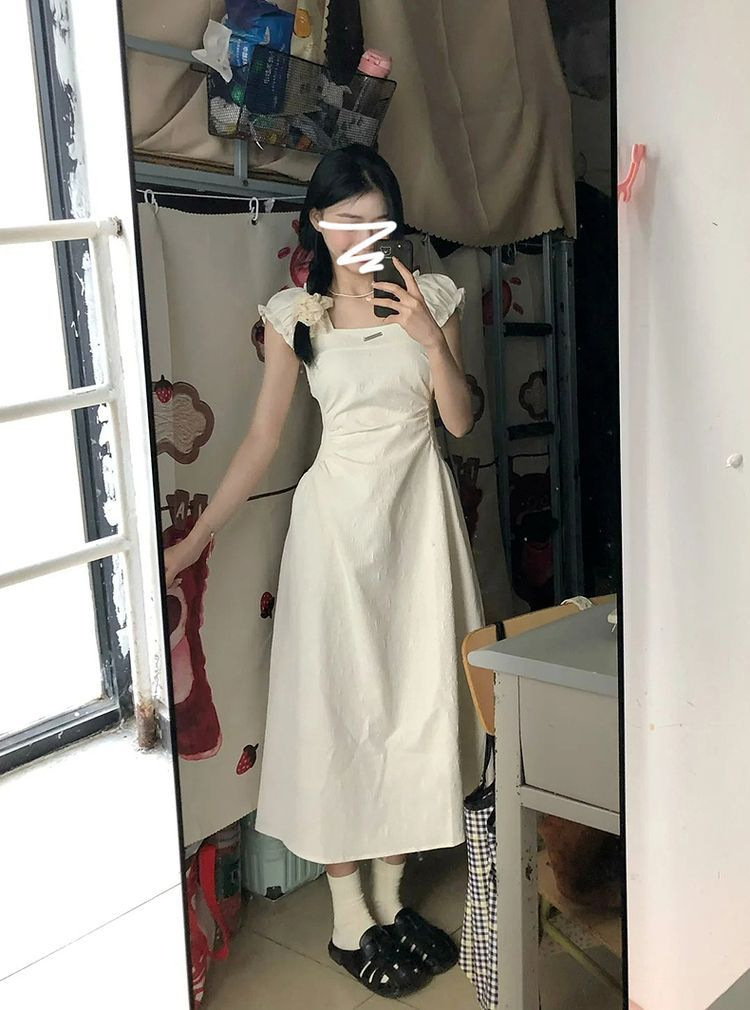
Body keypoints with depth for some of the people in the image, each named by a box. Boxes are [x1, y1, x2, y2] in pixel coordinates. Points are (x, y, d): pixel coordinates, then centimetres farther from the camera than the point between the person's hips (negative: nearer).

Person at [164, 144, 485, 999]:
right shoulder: (292, 314, -1)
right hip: (338, 514, -2)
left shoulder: (430, 295, 3)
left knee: (417, 699, 6)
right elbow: (263, 439, 0)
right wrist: (194, 537, -5)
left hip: (419, 509, 2)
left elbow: (460, 420, 1)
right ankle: (350, 921, 15)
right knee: (336, 704, 1)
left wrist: (429, 337, -15)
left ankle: (390, 899, 23)